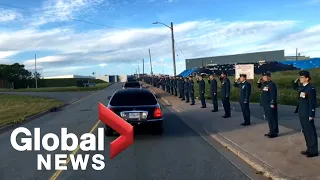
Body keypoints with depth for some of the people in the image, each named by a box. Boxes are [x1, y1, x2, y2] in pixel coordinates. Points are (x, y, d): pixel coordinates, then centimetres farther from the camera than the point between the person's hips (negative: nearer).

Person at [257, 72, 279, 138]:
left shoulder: (271, 84, -15)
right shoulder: (264, 84, 12)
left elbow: (273, 95, -21)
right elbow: (259, 86, 31)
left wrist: (272, 103, -24)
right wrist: (259, 82, 12)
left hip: (270, 104, -9)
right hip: (266, 104, 9)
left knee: (272, 118, -3)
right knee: (269, 118, 15)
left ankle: (274, 132, 4)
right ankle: (271, 131, 24)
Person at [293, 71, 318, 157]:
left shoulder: (311, 88, -16)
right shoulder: (302, 86, 8)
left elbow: (313, 102, -17)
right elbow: (295, 87, 30)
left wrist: (311, 115, -18)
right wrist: (296, 81, 10)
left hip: (308, 114, -8)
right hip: (302, 113, 8)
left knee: (310, 131, 1)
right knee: (305, 131, 15)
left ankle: (313, 151, 12)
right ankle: (309, 149, 26)